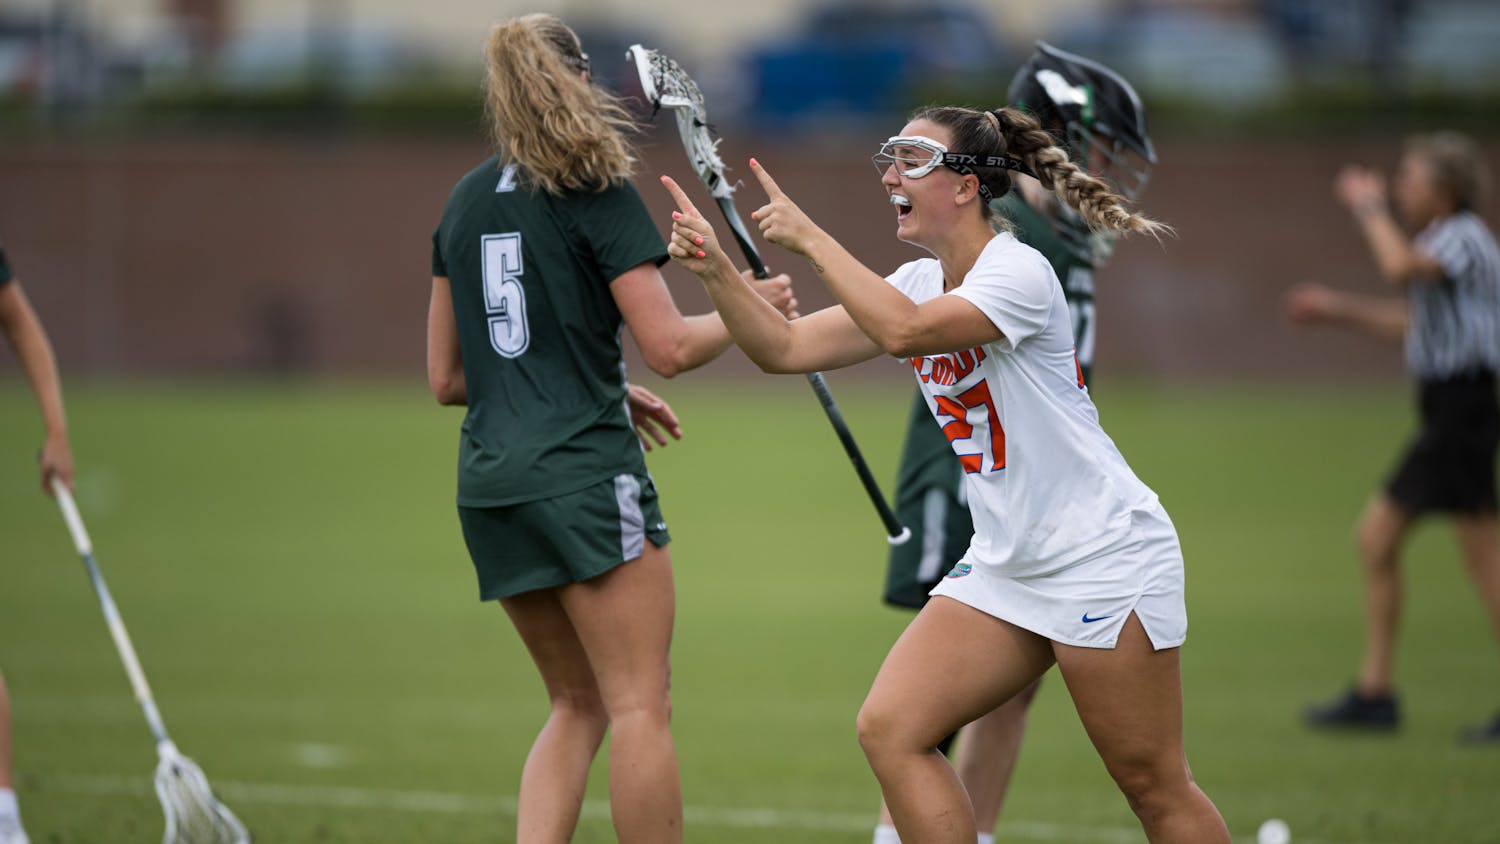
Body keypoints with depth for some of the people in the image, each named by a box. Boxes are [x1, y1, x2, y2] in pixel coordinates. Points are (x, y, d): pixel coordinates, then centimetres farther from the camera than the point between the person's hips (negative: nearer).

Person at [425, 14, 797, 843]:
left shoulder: (464, 202, 13)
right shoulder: (598, 197, -6)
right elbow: (670, 346, -11)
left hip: (488, 481, 7)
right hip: (583, 471, -7)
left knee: (578, 704, 16)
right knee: (640, 706, -4)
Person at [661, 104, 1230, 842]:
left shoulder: (1018, 271, -17)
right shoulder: (915, 286, 9)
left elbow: (905, 329, -33)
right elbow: (785, 348, 6)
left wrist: (811, 240, -27)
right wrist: (715, 269, -9)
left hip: (1103, 556, -8)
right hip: (1003, 562, 8)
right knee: (889, 730, -8)